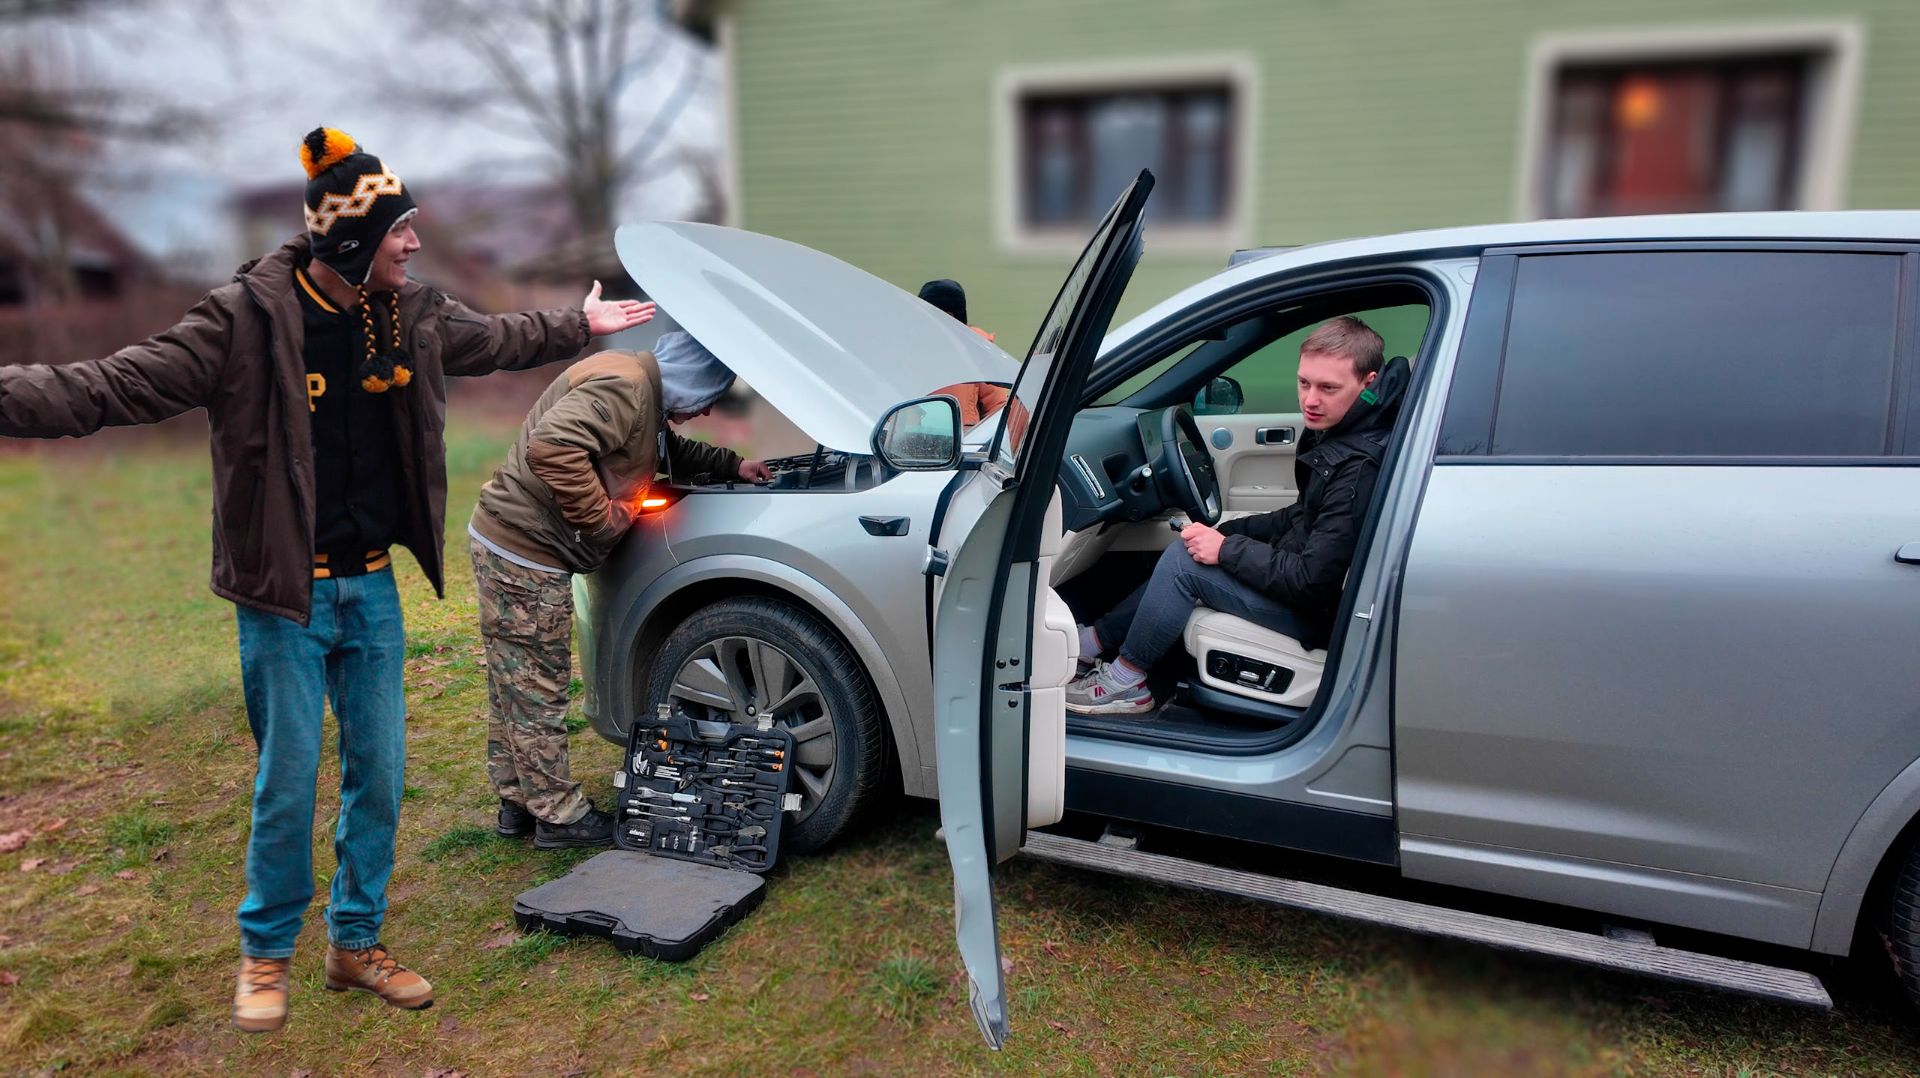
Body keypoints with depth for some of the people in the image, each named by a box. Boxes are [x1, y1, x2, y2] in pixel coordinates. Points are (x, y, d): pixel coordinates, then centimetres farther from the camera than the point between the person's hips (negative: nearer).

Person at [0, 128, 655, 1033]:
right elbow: (120, 385, -18)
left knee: (378, 774, 11)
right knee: (288, 783, 5)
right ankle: (265, 953, 29)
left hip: (374, 589, 5)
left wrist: (580, 326, 32)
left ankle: (356, 943, 30)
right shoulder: (248, 319, -14)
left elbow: (496, 339, 22)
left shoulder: (411, 316, 4)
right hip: (285, 596, -5)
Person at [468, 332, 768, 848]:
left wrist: (731, 464, 24)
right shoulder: (625, 388, -20)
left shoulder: (644, 396, 13)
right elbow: (552, 445, -35)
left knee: (514, 688, 18)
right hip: (524, 553, -10)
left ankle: (519, 803, 31)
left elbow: (670, 452, 31)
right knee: (539, 692, 1)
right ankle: (559, 816, 14)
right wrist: (602, 514, -25)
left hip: (505, 544, 10)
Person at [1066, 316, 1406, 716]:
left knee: (1183, 562, -14)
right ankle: (1092, 639, 17)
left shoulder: (1360, 469, -29)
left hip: (1320, 613, -10)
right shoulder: (1336, 432, 1)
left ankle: (1125, 682, 2)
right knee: (1187, 551, 13)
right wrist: (1224, 531, 4)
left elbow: (1311, 581, -29)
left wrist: (1226, 549, -21)